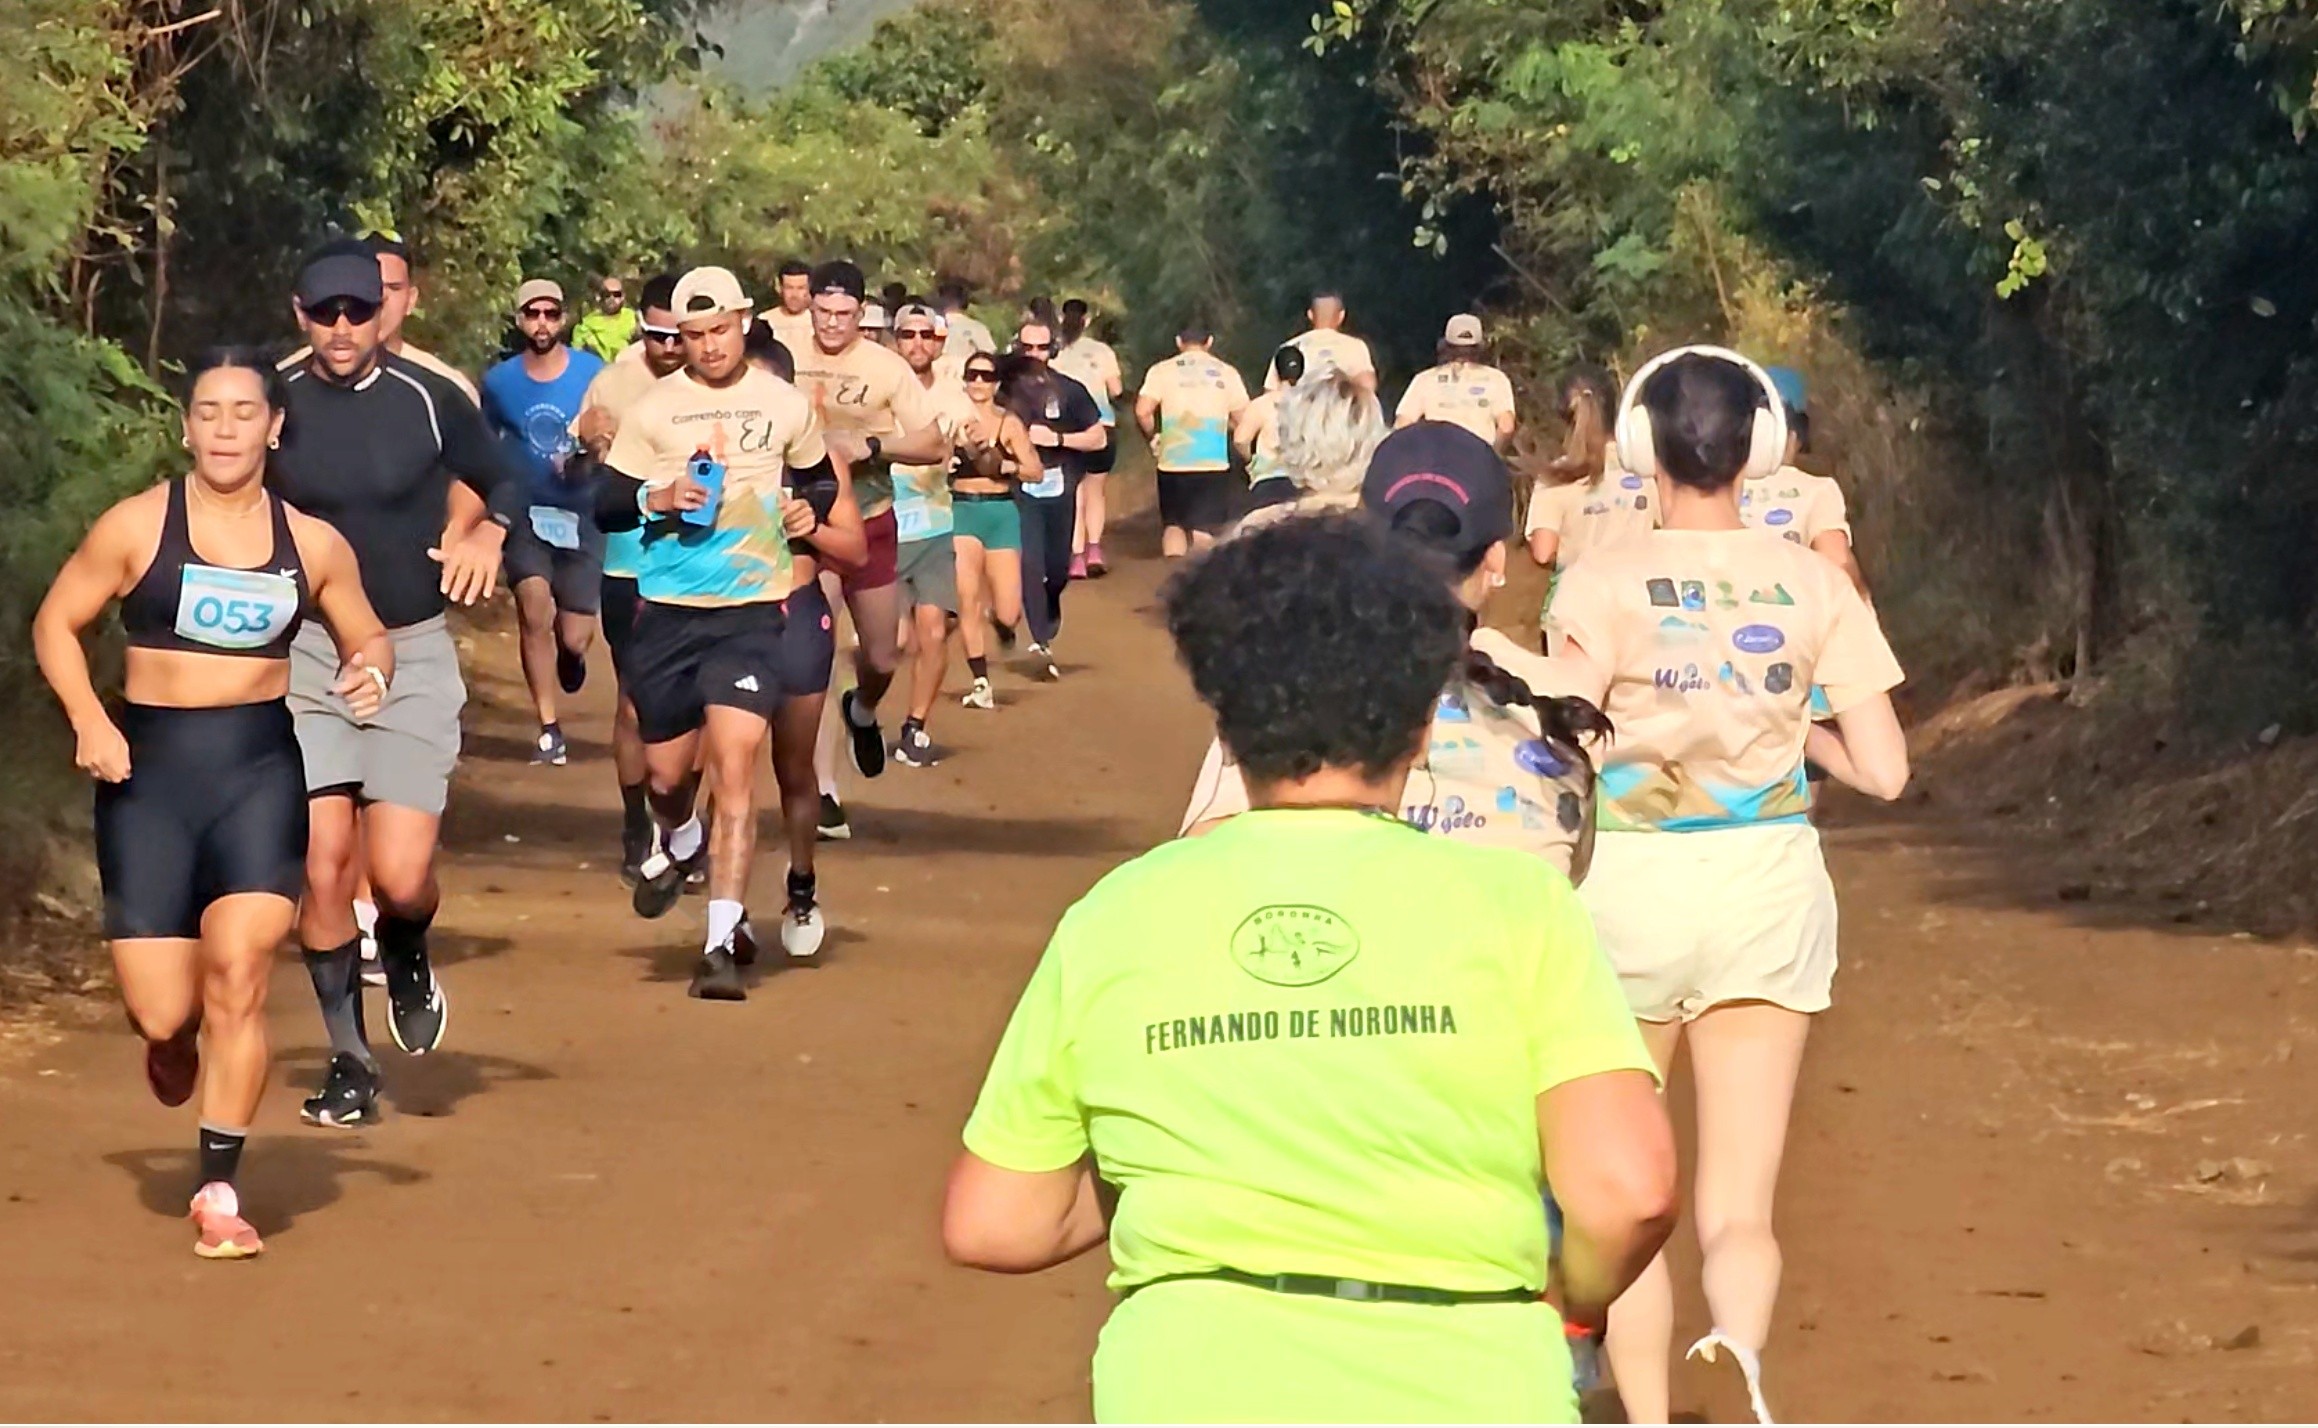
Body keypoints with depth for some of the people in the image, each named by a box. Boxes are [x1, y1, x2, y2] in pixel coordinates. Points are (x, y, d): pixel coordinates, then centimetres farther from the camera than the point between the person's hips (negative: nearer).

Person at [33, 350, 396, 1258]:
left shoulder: (312, 544, 6)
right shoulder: (136, 526, -1)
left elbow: (366, 636, 19)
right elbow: (56, 623, 6)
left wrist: (371, 671, -5)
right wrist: (88, 719, -10)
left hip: (260, 771, 1)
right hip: (149, 771, -1)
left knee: (238, 971, -17)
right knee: (163, 1013, -4)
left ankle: (219, 1192, -2)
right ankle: (172, 1039, 38)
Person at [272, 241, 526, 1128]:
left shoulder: (429, 399, -2)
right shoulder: (276, 405, 0)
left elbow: (504, 481, 12)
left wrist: (487, 533, -8)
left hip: (413, 655, -1)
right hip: (306, 656, 1)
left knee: (399, 876, -11)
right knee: (322, 861, -5)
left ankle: (407, 961, 27)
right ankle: (349, 1064, 10)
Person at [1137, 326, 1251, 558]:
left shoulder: (1162, 370, 2)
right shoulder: (1226, 372, 5)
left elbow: (1142, 411, -8)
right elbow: (1242, 419, 7)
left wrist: (1153, 436, 10)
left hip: (1173, 463, 0)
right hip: (1213, 464, 0)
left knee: (1173, 524, 15)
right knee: (1205, 531, 3)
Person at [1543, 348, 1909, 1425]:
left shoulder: (1602, 584, -8)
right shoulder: (1813, 585, -1)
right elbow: (1883, 771, -2)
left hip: (1631, 889, -1)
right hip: (1769, 886, 2)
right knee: (1739, 1209, 1)